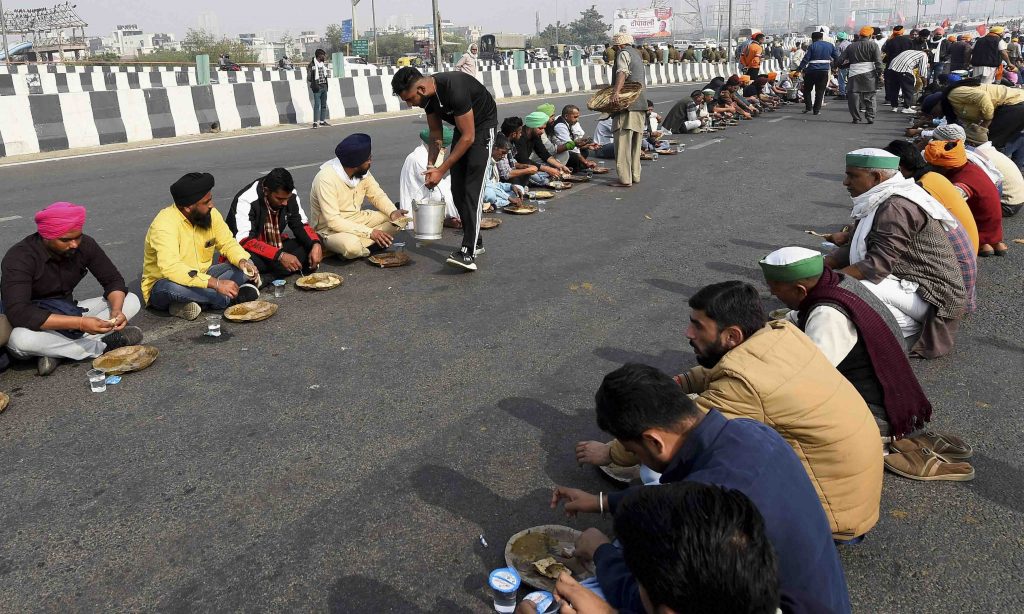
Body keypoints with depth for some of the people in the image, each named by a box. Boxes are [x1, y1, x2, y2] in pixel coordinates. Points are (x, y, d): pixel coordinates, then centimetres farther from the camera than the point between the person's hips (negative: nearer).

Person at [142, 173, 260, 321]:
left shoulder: (211, 214, -7)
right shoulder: (165, 224, -27)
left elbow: (228, 243, 0)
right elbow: (171, 268, -39)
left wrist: (243, 261, -24)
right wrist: (216, 283, -45)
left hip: (201, 277, 6)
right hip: (162, 286, -6)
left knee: (245, 268, -11)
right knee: (172, 286, -41)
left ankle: (193, 303, -19)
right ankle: (233, 297, -21)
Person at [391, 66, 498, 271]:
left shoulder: (454, 89, -35)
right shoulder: (428, 95, -10)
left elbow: (468, 137, -30)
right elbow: (435, 133, 4)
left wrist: (441, 170, -26)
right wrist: (430, 165, -9)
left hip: (483, 125, -8)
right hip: (462, 126, 8)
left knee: (472, 189, -18)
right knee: (457, 190, 4)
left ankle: (468, 252, -24)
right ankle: (475, 241, 16)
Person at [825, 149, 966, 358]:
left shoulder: (896, 207, -22)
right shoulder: (877, 202, 9)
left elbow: (877, 264, -28)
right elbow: (853, 249, 7)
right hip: (910, 283, 10)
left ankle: (910, 325, -7)